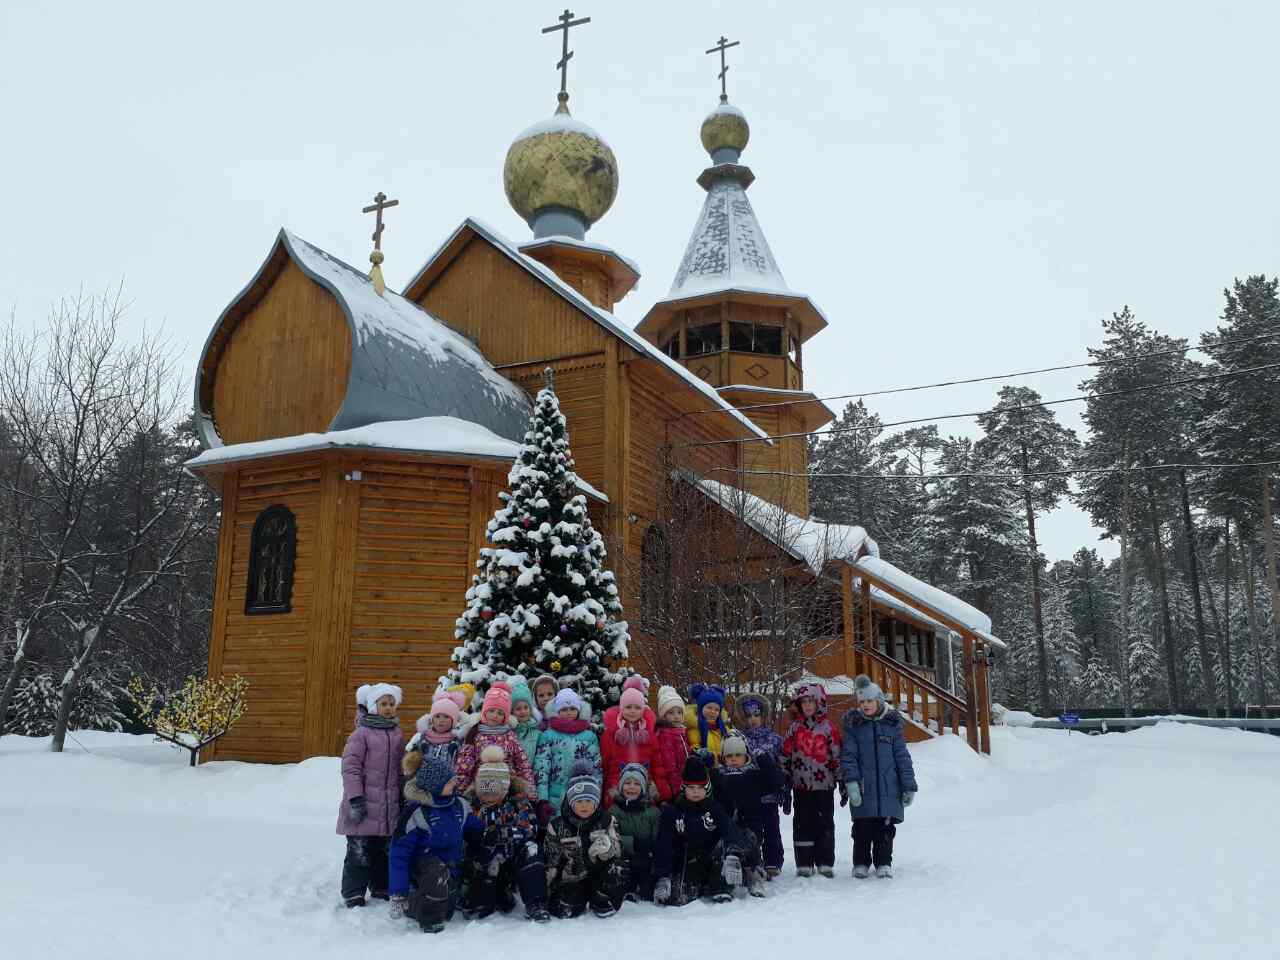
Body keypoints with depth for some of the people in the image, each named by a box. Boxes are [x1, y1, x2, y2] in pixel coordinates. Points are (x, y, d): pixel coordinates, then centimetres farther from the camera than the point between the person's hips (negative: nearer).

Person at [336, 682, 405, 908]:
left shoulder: (397, 734, 10)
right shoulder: (362, 733, -9)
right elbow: (350, 767, -13)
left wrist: (403, 798, 18)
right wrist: (356, 799, -17)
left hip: (389, 807, 6)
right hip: (365, 806, -6)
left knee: (385, 851, 15)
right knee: (360, 851, 0)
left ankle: (381, 887, 30)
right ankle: (353, 893, 12)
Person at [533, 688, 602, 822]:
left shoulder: (589, 736, 9)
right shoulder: (548, 736, 3)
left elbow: (596, 770, 8)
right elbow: (541, 769, -3)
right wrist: (542, 800, -11)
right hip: (555, 800, -2)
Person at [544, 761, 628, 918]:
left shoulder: (607, 821, -6)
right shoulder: (557, 826, -6)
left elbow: (616, 852, -12)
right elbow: (552, 861, 2)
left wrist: (606, 847, -34)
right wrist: (546, 890, 1)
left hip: (598, 874, 0)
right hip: (571, 881, 0)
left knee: (617, 869, -29)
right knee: (563, 910, -26)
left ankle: (602, 902, -2)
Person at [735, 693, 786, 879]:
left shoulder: (774, 739, 4)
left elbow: (782, 767, 6)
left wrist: (786, 794, 4)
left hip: (769, 795, 0)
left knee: (772, 830, 3)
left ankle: (773, 864, 12)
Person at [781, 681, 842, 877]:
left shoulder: (828, 728, 1)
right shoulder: (794, 728, 5)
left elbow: (838, 756, 2)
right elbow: (785, 756, 7)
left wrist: (843, 784, 0)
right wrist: (785, 785, 4)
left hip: (824, 784, -1)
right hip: (801, 785, 1)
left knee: (825, 824, 6)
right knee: (803, 824, 5)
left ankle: (826, 862, 15)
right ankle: (804, 863, 12)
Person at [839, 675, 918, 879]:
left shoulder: (892, 722, 5)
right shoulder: (853, 723, 3)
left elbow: (902, 755, 6)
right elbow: (848, 755, -3)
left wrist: (909, 785, 3)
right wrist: (850, 781, -15)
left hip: (889, 787, 1)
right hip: (863, 788, -1)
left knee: (885, 828, 6)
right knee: (863, 828, 4)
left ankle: (884, 864, 22)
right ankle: (861, 864, 19)